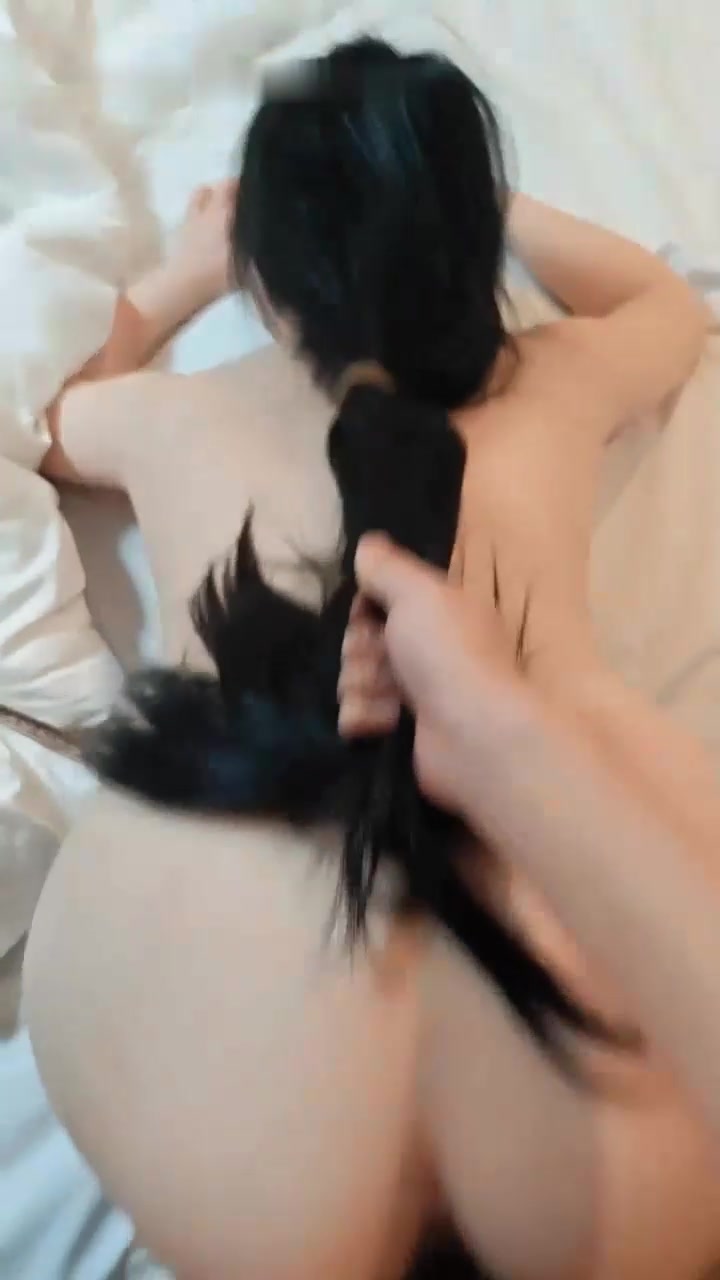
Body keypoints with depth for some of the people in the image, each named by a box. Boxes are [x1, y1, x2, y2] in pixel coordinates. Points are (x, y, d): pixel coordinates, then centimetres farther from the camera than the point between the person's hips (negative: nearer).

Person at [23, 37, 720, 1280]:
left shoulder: (175, 414, 18)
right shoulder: (552, 383, 20)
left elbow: (44, 415, 42)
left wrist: (184, 271, 47)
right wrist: (491, 203, 46)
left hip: (199, 967, 1)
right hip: (609, 916, 1)